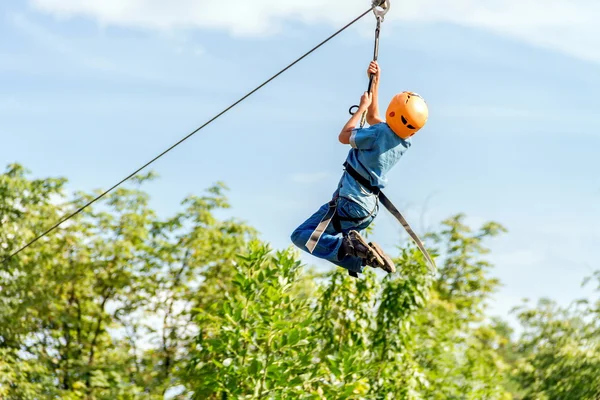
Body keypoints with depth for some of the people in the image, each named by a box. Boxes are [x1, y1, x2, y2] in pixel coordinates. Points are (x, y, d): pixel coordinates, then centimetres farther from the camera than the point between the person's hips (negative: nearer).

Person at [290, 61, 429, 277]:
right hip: (369, 208, 9)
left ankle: (349, 247, -23)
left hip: (349, 204, -9)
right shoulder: (403, 142, 2)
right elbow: (373, 118, 20)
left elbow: (344, 136, -8)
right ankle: (362, 255, 2)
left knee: (302, 236, -7)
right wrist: (375, 81, 20)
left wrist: (362, 107, 3)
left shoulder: (380, 133, -23)